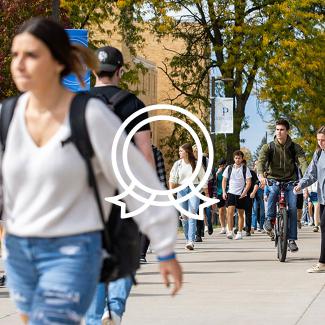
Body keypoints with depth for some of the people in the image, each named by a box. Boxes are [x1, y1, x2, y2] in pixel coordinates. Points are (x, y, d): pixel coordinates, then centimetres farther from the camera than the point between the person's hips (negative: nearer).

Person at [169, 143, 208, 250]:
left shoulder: (196, 164, 1)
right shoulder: (177, 164, 7)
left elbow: (203, 180, 6)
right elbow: (172, 179, 4)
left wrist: (207, 195, 7)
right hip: (181, 190, 3)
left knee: (192, 215, -13)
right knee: (184, 216, 5)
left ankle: (191, 241, -19)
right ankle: (187, 239, 17)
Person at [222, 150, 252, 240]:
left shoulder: (245, 169, 2)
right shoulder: (229, 168, 7)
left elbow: (249, 182, -2)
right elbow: (224, 180, 11)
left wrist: (244, 192, -15)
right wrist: (224, 192, 0)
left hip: (241, 194, 0)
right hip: (231, 193, 0)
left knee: (241, 214, 5)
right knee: (230, 212, -14)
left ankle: (239, 233, 13)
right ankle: (230, 232, -17)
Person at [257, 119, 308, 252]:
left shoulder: (295, 147, -1)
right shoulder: (268, 147, -2)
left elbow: (302, 162, -15)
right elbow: (261, 161, -17)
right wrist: (261, 175, -39)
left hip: (290, 182, 1)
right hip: (274, 180, -1)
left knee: (292, 208, -13)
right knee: (273, 192, -35)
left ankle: (292, 240, -6)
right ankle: (270, 219, -17)